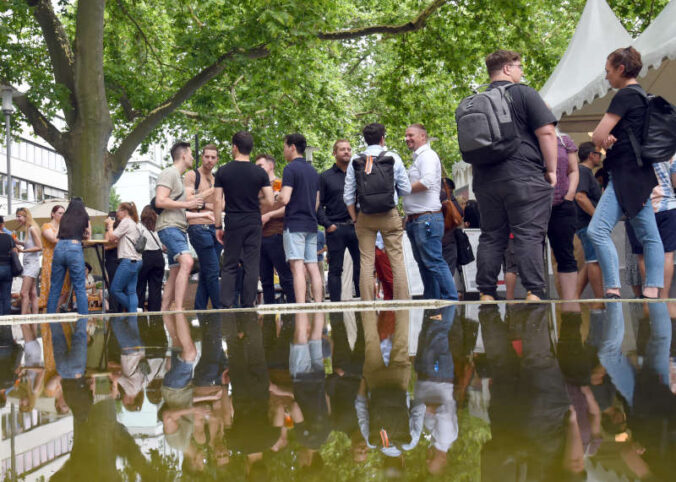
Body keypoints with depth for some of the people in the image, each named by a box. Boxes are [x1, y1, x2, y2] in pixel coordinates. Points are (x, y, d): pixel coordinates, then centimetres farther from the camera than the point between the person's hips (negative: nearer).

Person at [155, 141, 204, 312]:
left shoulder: (178, 176, 26)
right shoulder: (169, 173, -5)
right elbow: (160, 201, -18)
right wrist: (187, 204, -16)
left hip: (178, 229, 11)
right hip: (169, 227, -11)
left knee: (175, 273, 9)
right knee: (187, 261, -27)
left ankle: (164, 312, 12)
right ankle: (178, 309, -35)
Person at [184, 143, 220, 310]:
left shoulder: (216, 179, 19)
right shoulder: (191, 175, 0)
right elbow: (188, 200, -12)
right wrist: (210, 191, -7)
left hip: (215, 228, 7)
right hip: (199, 227, -7)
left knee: (206, 274, 7)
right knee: (212, 271, -12)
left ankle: (199, 310, 10)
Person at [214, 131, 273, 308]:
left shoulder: (223, 172, -1)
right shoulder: (260, 173, 0)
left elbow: (218, 202, -2)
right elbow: (270, 201, -4)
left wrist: (218, 227, 5)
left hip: (232, 224, 0)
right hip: (253, 224, 0)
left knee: (229, 266, 6)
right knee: (251, 266, 4)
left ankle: (226, 305, -1)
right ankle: (248, 305, 2)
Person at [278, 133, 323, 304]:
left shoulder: (290, 169, -8)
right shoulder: (313, 171, 16)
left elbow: (285, 199, -16)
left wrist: (277, 195, 4)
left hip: (294, 225, -7)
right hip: (311, 225, 7)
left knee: (297, 267, -12)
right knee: (313, 267, 6)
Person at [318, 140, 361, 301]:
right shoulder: (325, 177, 7)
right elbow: (318, 204, 4)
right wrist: (327, 224, -7)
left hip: (357, 227, 2)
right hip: (336, 228, -2)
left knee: (361, 266, 1)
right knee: (335, 269, 1)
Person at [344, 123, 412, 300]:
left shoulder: (355, 161, 2)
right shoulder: (393, 158, 0)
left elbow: (348, 196, 3)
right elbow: (406, 189, 2)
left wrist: (354, 219, 11)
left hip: (365, 217, 1)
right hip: (390, 215, -1)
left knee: (366, 261, 3)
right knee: (397, 260, 2)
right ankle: (402, 302, 1)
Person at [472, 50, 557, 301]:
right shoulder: (524, 93, -3)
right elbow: (546, 132, -9)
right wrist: (551, 169, -3)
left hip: (485, 180, 6)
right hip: (523, 177, -6)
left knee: (490, 237, 9)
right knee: (529, 236, -7)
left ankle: (486, 294, 7)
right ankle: (534, 293, -13)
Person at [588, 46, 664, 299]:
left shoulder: (625, 95, -11)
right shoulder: (641, 96, 19)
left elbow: (597, 137, -12)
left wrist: (605, 141, 8)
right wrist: (609, 140, 4)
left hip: (627, 174, -11)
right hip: (639, 174, 11)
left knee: (597, 230, -16)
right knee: (649, 235, 5)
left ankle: (613, 290, -21)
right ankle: (653, 291, 4)